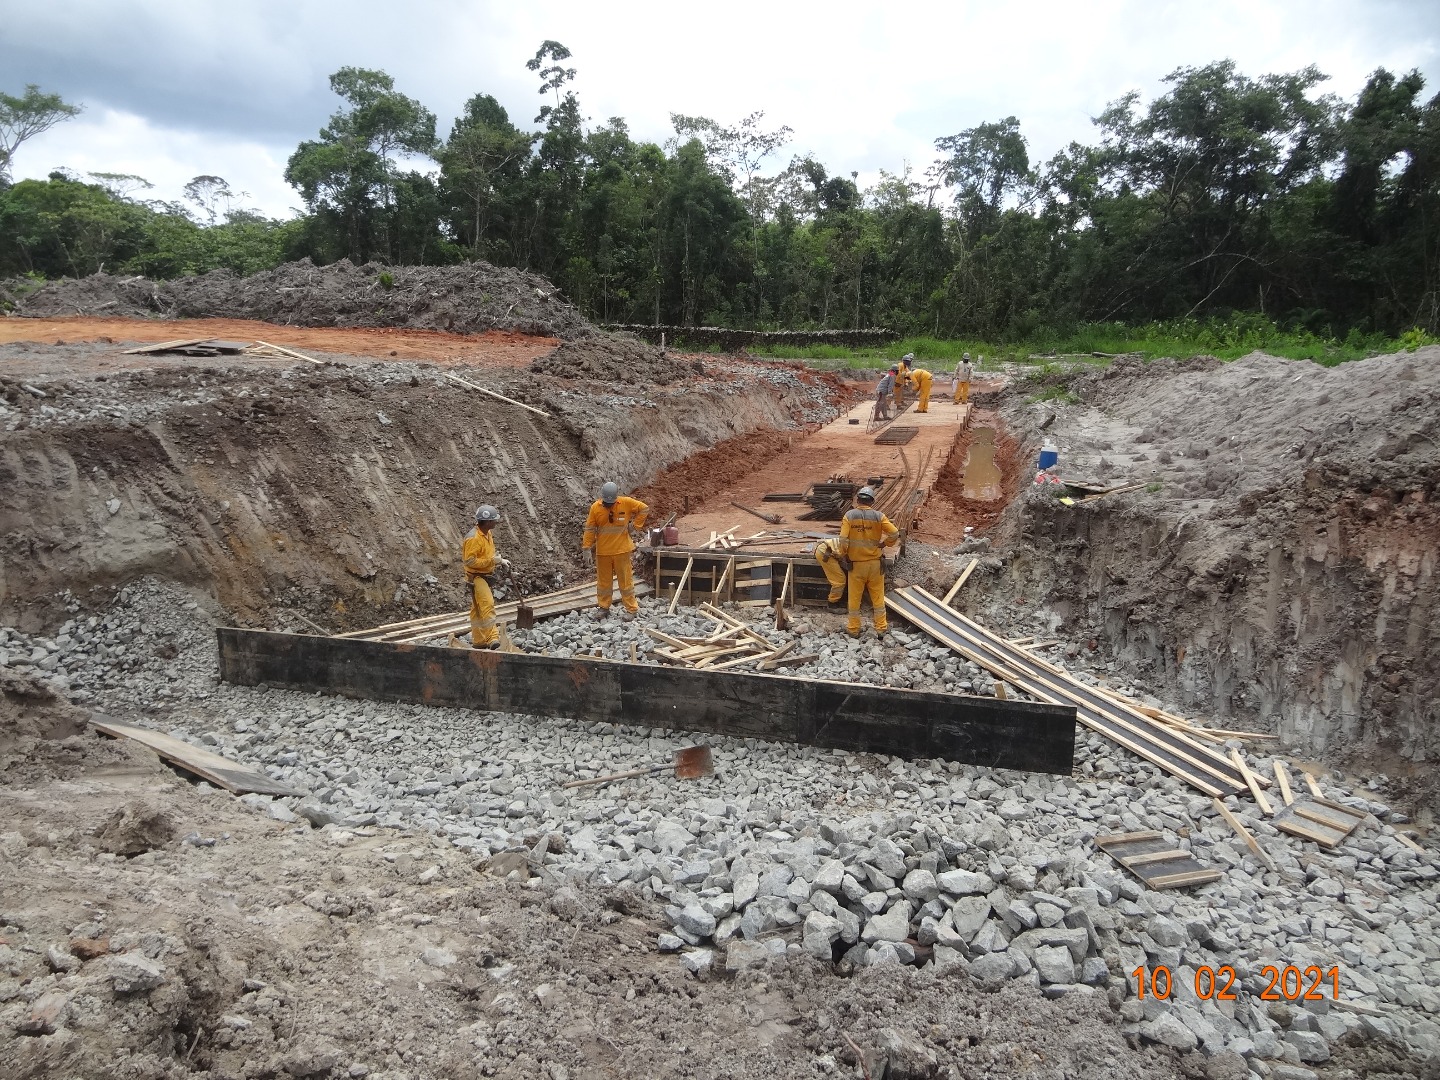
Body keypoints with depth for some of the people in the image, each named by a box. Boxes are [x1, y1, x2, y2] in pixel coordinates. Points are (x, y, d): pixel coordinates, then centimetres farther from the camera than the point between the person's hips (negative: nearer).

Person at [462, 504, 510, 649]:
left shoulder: (487, 534, 10)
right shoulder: (473, 538, -20)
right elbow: (470, 561, -23)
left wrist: (500, 561, 6)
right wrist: (492, 561, -24)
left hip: (485, 576, 10)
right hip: (476, 577, -10)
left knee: (478, 610, 15)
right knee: (487, 604, -21)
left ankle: (478, 641, 23)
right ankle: (492, 638, -26)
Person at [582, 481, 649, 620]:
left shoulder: (626, 503, -9)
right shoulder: (595, 507, -7)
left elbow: (644, 509, 2)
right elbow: (590, 529, -1)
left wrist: (634, 525, -4)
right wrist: (587, 547, -3)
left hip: (621, 549, -2)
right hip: (602, 551, 2)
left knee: (625, 579, 4)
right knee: (603, 580, 14)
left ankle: (631, 608, 13)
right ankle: (603, 606, 29)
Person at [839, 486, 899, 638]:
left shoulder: (849, 515, -9)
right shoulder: (878, 516, -8)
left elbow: (843, 540, -15)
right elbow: (895, 534, -11)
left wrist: (845, 553, 4)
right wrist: (885, 543, 7)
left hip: (856, 564, -1)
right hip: (875, 563, 1)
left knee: (855, 597, 12)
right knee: (878, 597, 13)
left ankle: (853, 628, 23)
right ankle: (881, 627, 22)